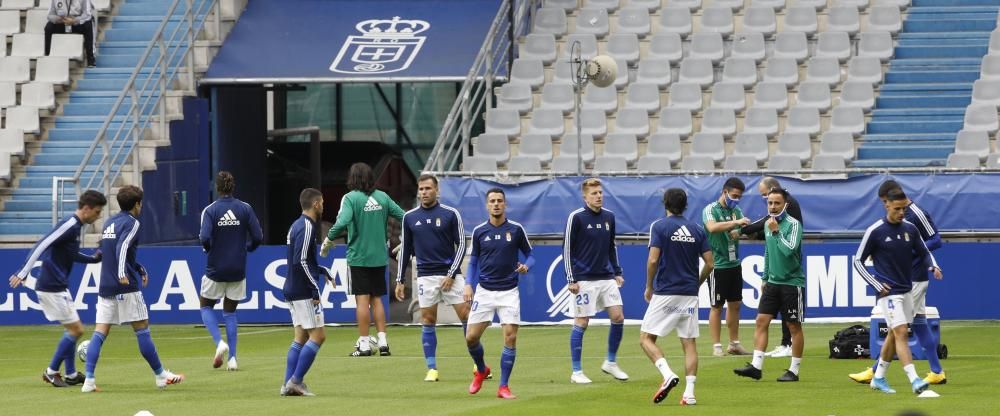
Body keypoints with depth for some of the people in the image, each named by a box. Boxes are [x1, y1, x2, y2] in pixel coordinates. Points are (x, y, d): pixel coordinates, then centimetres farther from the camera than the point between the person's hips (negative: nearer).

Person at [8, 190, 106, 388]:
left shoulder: (75, 226, 13)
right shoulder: (69, 225, -16)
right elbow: (42, 246, -23)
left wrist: (93, 259, 12)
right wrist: (23, 273, -25)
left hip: (59, 287, 10)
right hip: (52, 287, -10)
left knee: (73, 329, 16)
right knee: (76, 329, -5)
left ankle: (71, 375, 22)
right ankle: (51, 372, 3)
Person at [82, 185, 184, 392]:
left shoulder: (109, 223, 19)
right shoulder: (131, 223, -6)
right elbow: (122, 248, -22)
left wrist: (139, 269, 31)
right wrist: (123, 274, -31)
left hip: (105, 288, 7)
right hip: (126, 288, -7)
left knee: (100, 332, 0)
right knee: (142, 329, 2)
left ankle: (89, 380, -12)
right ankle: (161, 376, 11)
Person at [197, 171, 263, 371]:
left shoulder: (210, 210, -9)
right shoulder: (245, 209, -3)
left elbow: (205, 238, -19)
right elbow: (257, 237, -6)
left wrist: (208, 248, 3)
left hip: (215, 269, -3)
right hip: (238, 270, 3)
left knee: (206, 307, 16)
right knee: (230, 312, 14)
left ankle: (219, 342, -10)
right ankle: (232, 358, 4)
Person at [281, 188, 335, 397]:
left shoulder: (297, 225, 15)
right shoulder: (307, 227, -15)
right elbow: (301, 262, -22)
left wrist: (323, 272, 18)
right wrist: (315, 289, -19)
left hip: (293, 291, 10)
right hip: (304, 292, -10)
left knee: (301, 337, 11)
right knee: (317, 335, -6)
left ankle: (289, 384, 6)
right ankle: (295, 381, -10)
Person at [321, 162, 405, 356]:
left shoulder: (351, 198, -10)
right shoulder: (382, 197, 4)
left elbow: (342, 223, -24)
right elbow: (403, 217, 4)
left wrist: (328, 241, -11)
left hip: (358, 257, -4)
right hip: (379, 257, 4)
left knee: (362, 299, -1)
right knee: (377, 299, 12)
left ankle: (364, 344, -1)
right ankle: (382, 342, 7)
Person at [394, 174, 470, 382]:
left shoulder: (451, 214, -1)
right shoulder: (410, 217, 7)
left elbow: (461, 245, -1)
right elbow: (405, 250, 13)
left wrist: (451, 275, -9)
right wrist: (400, 280, 10)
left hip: (450, 274, -2)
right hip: (425, 276, 2)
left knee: (466, 316, -5)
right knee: (428, 321, 0)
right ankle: (432, 368, 5)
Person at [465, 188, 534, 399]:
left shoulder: (516, 230, -1)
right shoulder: (479, 231, 2)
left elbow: (529, 255, 7)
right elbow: (473, 261, 11)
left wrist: (526, 266, -15)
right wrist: (468, 284, -2)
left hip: (509, 292, -1)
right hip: (484, 291, 1)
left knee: (510, 337, -9)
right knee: (471, 337, -3)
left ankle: (503, 387, 1)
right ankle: (481, 370, 28)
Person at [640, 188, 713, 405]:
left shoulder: (659, 226, -5)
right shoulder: (697, 229, 7)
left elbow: (653, 260, -14)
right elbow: (710, 264, 5)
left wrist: (649, 287, 0)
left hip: (665, 292, -4)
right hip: (689, 295, 4)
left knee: (646, 338, 3)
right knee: (689, 343, 7)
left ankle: (668, 375, -18)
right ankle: (689, 393, 0)